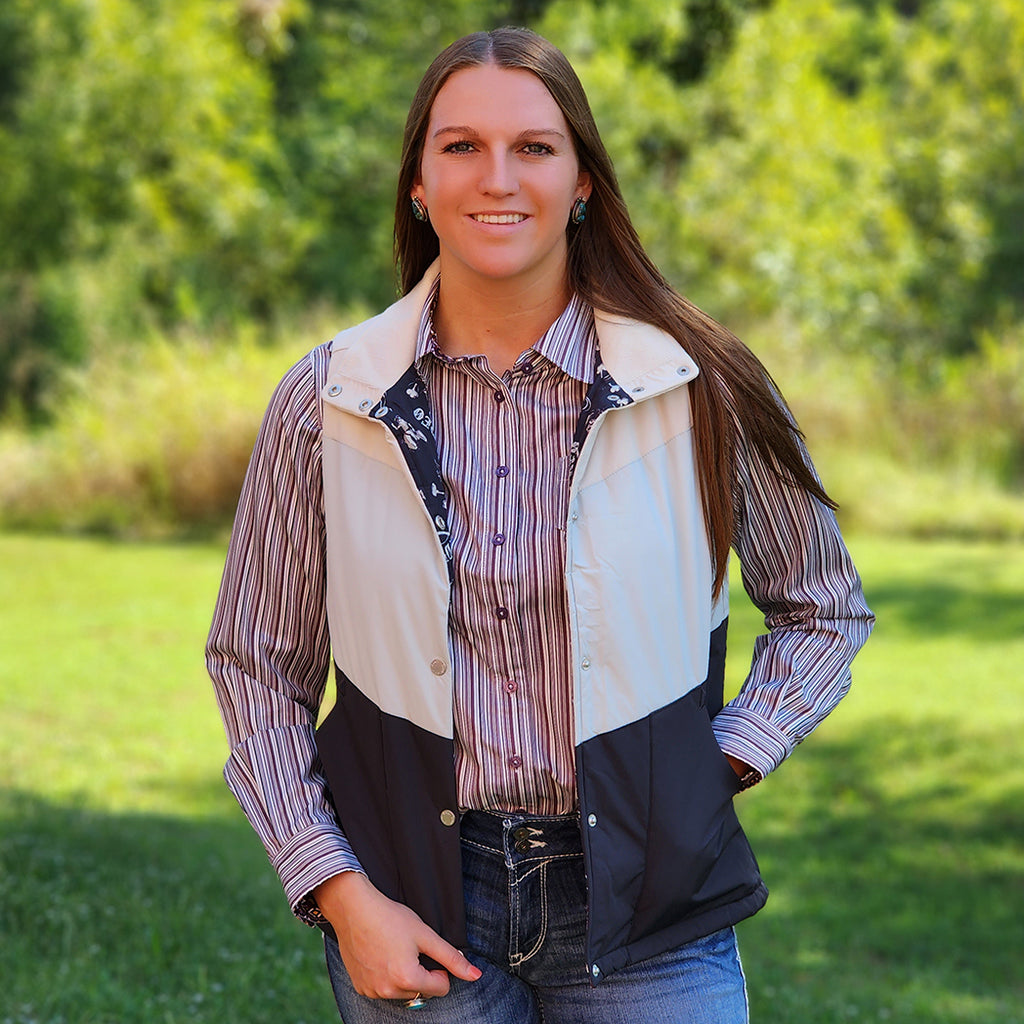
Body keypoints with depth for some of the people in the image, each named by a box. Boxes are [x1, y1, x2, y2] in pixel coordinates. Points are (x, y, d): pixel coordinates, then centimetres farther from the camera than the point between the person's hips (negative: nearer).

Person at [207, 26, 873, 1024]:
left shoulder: (700, 389, -3)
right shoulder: (325, 400, -2)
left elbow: (825, 609, 11)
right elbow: (255, 663, 5)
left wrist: (719, 768, -2)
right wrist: (343, 896, -3)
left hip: (647, 910, 0)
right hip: (415, 915, 0)